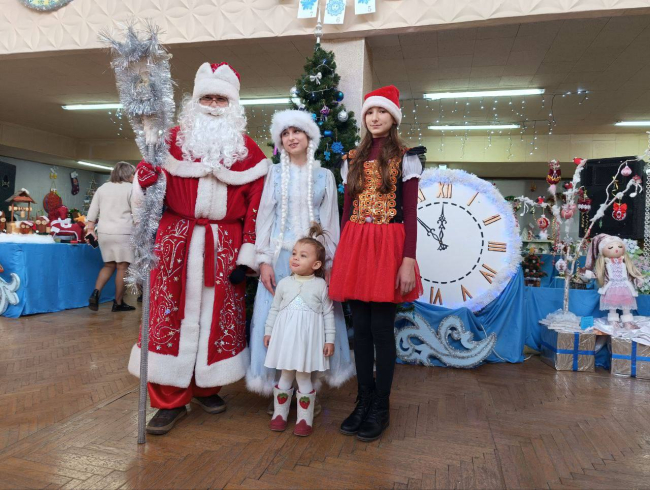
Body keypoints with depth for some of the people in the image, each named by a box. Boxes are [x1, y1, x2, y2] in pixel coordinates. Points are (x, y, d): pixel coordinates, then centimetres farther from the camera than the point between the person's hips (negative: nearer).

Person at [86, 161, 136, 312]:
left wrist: (90, 229, 14)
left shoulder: (103, 188, 13)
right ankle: (118, 303, 7)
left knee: (109, 265, 18)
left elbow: (92, 210, 11)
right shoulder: (130, 188, -3)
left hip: (104, 233, 6)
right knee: (122, 267, 2)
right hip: (122, 233, -5)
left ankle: (95, 293, 0)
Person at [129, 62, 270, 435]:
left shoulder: (247, 149, 7)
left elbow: (256, 201, 1)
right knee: (171, 315, -1)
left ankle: (207, 387, 23)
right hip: (177, 240, 0)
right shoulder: (174, 139, 9)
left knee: (219, 316, 5)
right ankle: (171, 400, 10)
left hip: (225, 245, 0)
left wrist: (248, 252, -5)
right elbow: (147, 179, 5)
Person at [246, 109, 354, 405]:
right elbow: (265, 217, 3)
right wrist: (264, 260, -5)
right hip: (280, 256, 0)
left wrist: (329, 263, -2)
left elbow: (330, 221, 5)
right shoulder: (275, 173, 7)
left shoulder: (324, 176, 7)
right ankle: (278, 388, 15)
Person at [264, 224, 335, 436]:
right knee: (285, 377, 13)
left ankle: (304, 419, 20)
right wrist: (268, 331, 8)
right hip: (285, 336, 2)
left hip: (309, 337, -2)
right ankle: (280, 414, 28)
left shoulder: (321, 285, -4)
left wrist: (329, 339, -4)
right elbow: (274, 309, 9)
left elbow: (328, 314, -2)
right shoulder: (284, 283, 3)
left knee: (304, 379, 5)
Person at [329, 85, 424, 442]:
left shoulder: (405, 158, 5)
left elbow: (410, 213, -2)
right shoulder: (353, 159, 16)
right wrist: (343, 255, 9)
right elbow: (347, 209, 14)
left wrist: (408, 260, -12)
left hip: (388, 246, -4)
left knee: (381, 328, -1)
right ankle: (364, 400, 21)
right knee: (360, 328, 7)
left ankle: (380, 407, 14)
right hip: (354, 244, 4)